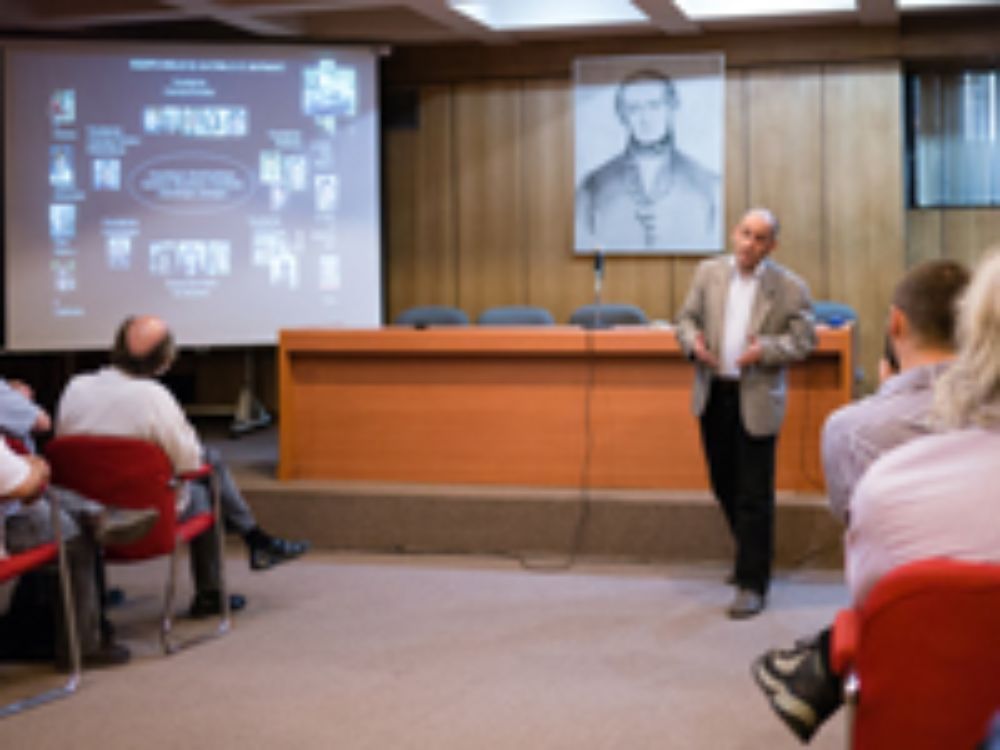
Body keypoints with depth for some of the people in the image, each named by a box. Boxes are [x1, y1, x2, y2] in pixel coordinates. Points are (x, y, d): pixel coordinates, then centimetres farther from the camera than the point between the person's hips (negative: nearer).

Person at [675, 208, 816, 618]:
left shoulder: (790, 287, -5)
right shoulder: (709, 272, 6)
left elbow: (803, 340, -4)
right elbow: (687, 317, 11)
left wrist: (765, 349, -21)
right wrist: (692, 341, -11)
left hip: (756, 400, -4)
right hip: (713, 394, 5)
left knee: (754, 496, -3)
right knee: (724, 484, 16)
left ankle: (752, 584, 4)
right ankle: (751, 553, 38)